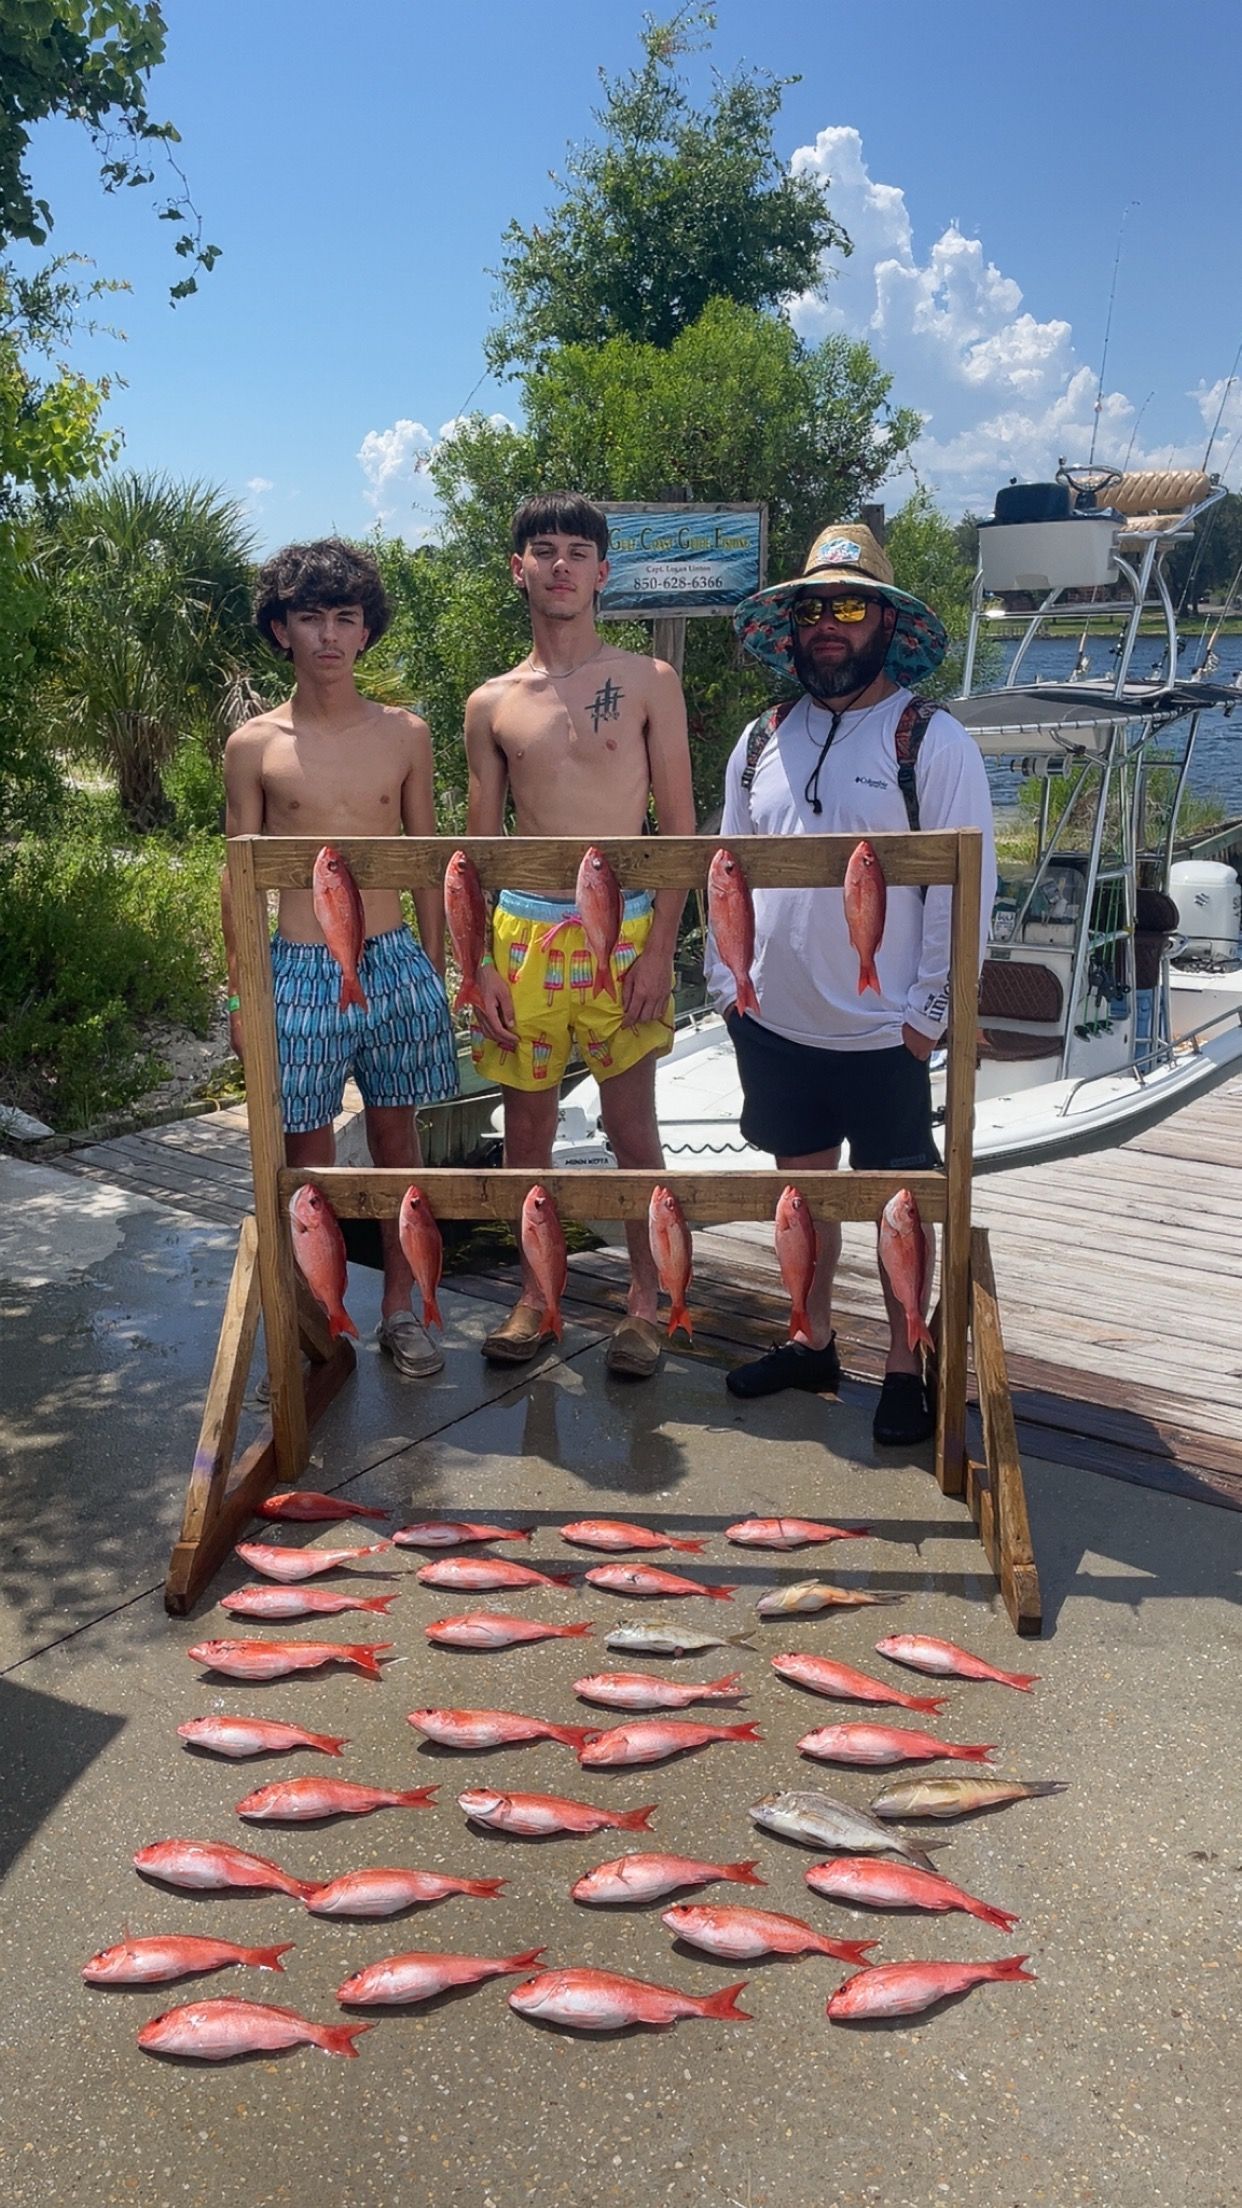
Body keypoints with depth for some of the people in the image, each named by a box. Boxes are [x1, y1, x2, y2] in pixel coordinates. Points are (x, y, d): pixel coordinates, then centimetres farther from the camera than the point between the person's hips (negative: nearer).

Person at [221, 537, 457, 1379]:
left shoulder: (405, 734, 3)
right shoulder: (254, 746, -1)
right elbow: (240, 874, 3)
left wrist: (435, 971, 7)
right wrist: (241, 992, 2)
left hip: (394, 963, 1)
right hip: (299, 970, -1)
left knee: (396, 1135, 9)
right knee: (309, 1151, 7)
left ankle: (400, 1309, 23)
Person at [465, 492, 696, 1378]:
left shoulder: (649, 682, 1)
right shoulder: (493, 704, 7)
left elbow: (680, 824, -1)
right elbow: (481, 843, 9)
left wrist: (660, 947, -9)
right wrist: (478, 962, 1)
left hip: (626, 930, -2)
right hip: (526, 932, 2)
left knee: (630, 1121, 3)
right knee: (528, 1122, 9)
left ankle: (645, 1299, 19)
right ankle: (536, 1293, 25)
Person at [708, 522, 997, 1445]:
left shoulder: (931, 739, -9)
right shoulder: (762, 740, 7)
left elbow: (965, 885, -11)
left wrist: (929, 1012, -13)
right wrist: (726, 978, 7)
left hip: (881, 1030, -5)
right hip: (775, 1021, 5)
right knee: (801, 1179, 16)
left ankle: (906, 1364, 22)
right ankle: (811, 1343, 32)